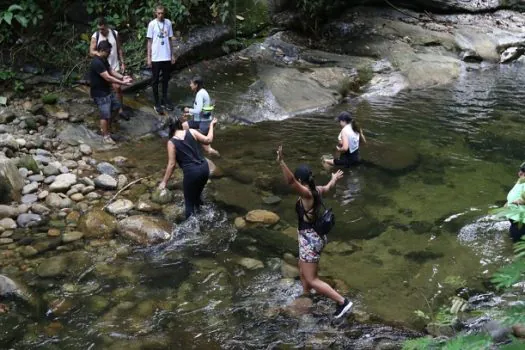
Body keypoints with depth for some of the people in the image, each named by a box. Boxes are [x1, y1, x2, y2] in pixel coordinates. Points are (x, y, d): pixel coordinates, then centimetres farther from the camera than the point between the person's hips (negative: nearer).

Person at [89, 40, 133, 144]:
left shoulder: (103, 60, 5)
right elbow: (108, 78, -29)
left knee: (116, 106, 22)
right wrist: (122, 83, -26)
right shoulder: (97, 63, -27)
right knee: (105, 115, -3)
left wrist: (122, 77, -4)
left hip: (107, 91, 10)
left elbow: (111, 71, 12)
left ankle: (105, 126, 35)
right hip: (100, 94, -10)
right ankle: (106, 136, 11)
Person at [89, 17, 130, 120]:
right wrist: (98, 53, -32)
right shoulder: (95, 36, -9)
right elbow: (91, 52, -10)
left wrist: (122, 63, 2)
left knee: (118, 87, -7)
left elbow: (119, 49, 5)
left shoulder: (115, 34, -4)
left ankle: (121, 110, 5)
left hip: (115, 66, 0)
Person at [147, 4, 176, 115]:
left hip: (167, 57, 3)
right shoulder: (152, 24, -7)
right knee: (155, 81, 4)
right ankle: (157, 104, 10)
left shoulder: (168, 23, 3)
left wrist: (172, 55, 9)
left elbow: (170, 40, 10)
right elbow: (149, 41, -4)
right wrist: (149, 58, -6)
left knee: (166, 79, 13)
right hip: (156, 58, -3)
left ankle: (164, 100, 26)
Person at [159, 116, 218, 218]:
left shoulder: (172, 142, -7)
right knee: (197, 195, 28)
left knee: (189, 202, 12)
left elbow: (171, 164, -7)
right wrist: (211, 125, 20)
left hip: (191, 173, -5)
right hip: (204, 168, 5)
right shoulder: (192, 132, -1)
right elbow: (208, 140, 5)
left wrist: (164, 181, 1)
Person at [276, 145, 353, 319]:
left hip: (310, 240, -9)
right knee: (303, 272, 24)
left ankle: (342, 302, 2)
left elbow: (290, 181, -43)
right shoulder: (316, 190, 1)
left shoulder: (306, 194, -23)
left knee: (312, 280, -1)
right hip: (314, 236, 9)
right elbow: (328, 187, 26)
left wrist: (281, 162, -55)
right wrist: (334, 179, 48)